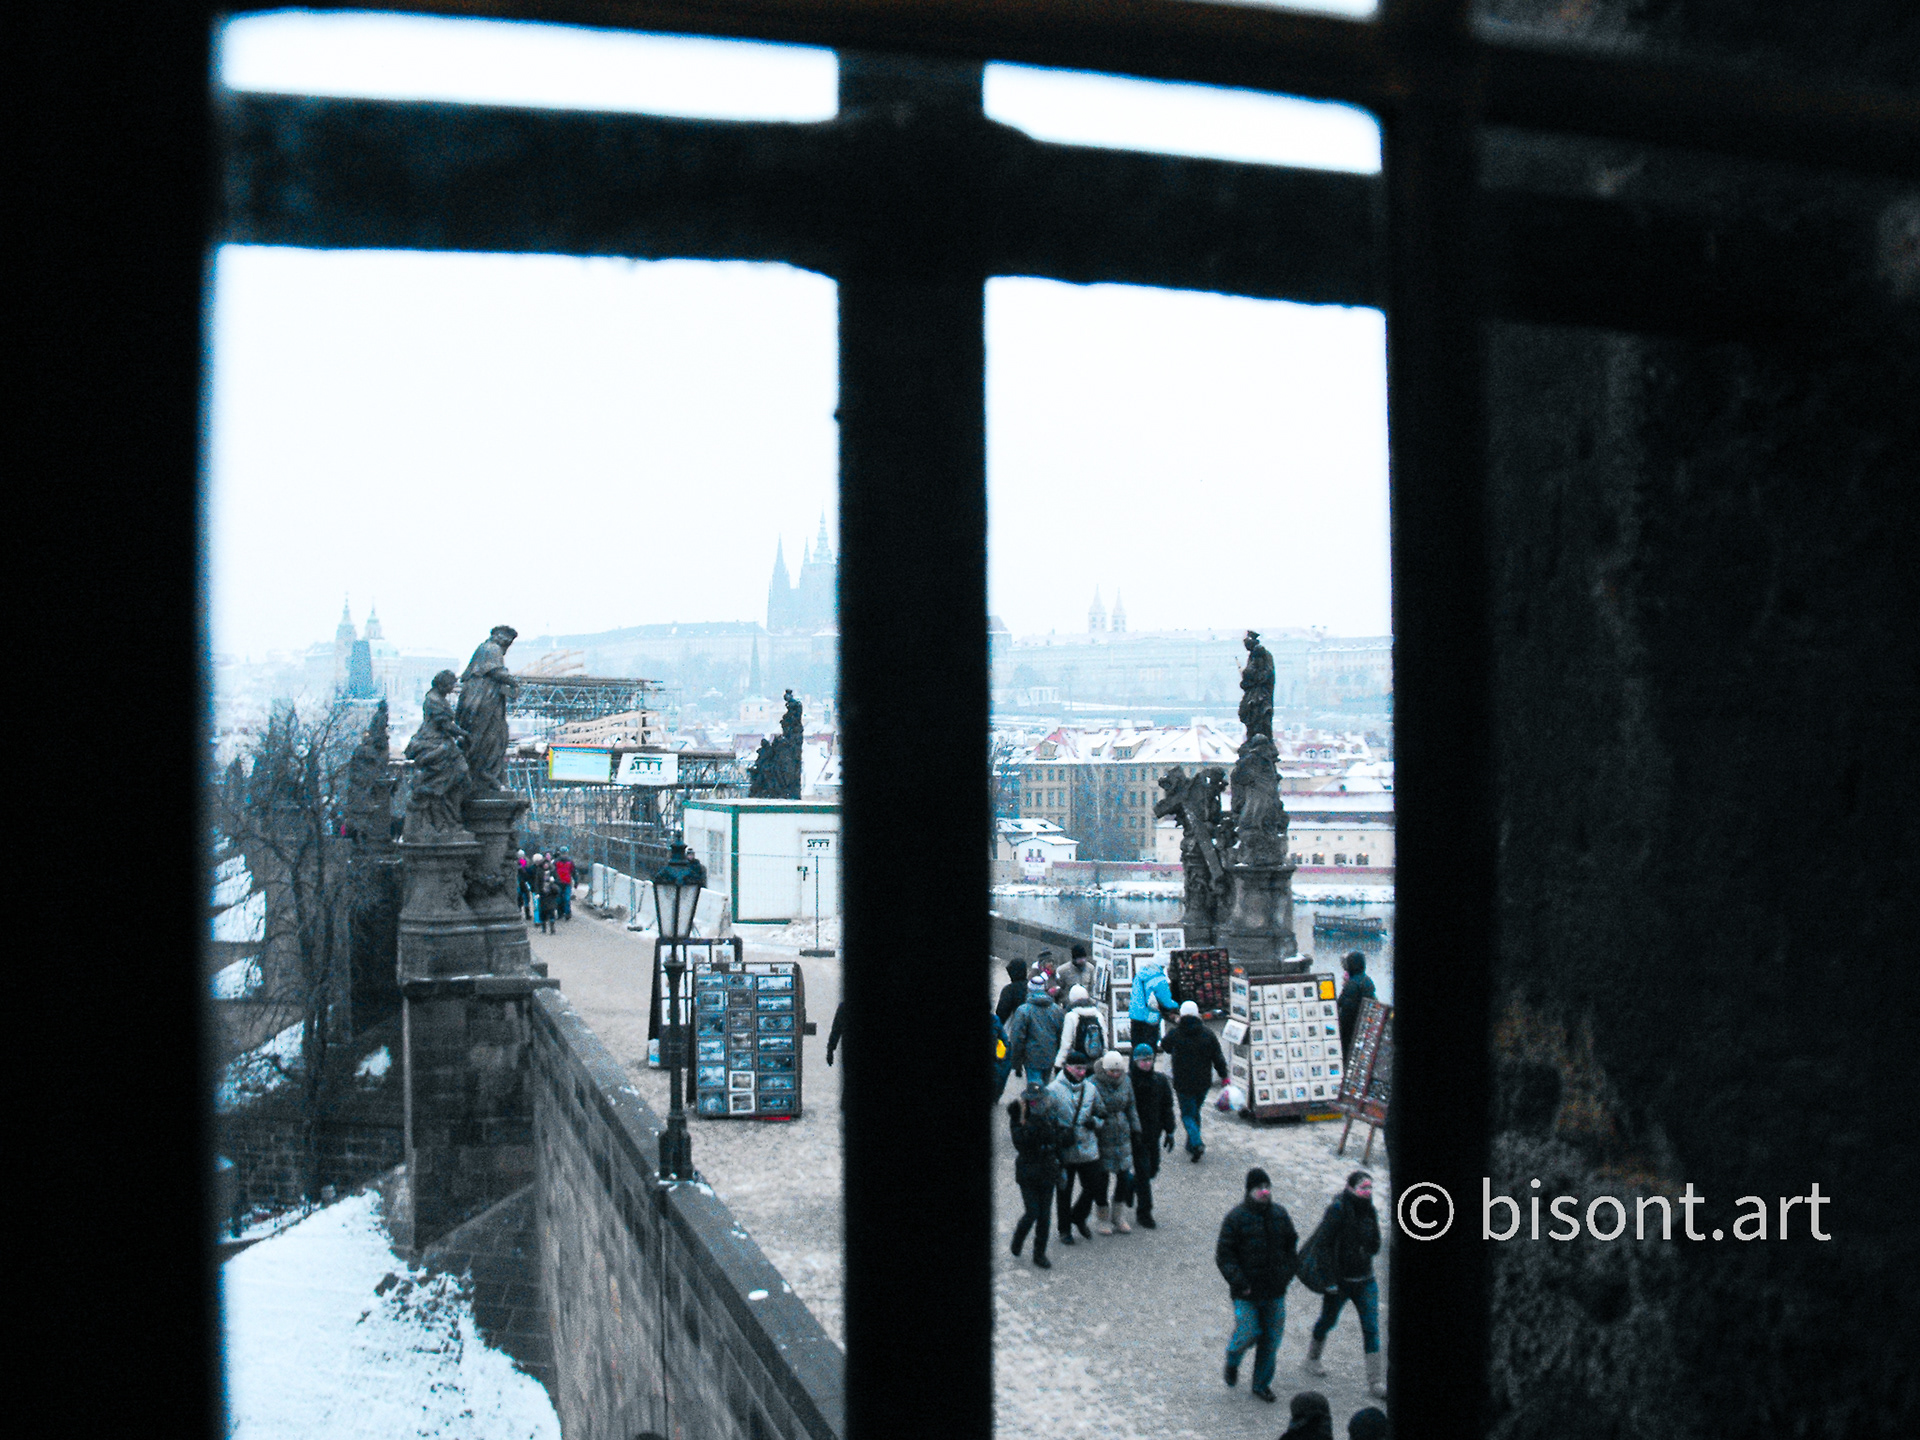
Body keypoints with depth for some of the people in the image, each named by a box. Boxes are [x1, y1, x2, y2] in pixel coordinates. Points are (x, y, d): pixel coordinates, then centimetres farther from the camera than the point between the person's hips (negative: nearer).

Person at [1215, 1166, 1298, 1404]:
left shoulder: (1280, 1214, 5)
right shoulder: (1236, 1217, -11)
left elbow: (1291, 1245, 18)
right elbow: (1224, 1254, -8)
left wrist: (1287, 1273, 6)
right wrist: (1238, 1281, -16)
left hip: (1275, 1291, 4)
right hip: (1247, 1292, -4)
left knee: (1271, 1339, 8)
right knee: (1248, 1333, -6)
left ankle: (1261, 1384, 24)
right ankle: (1232, 1361, 27)